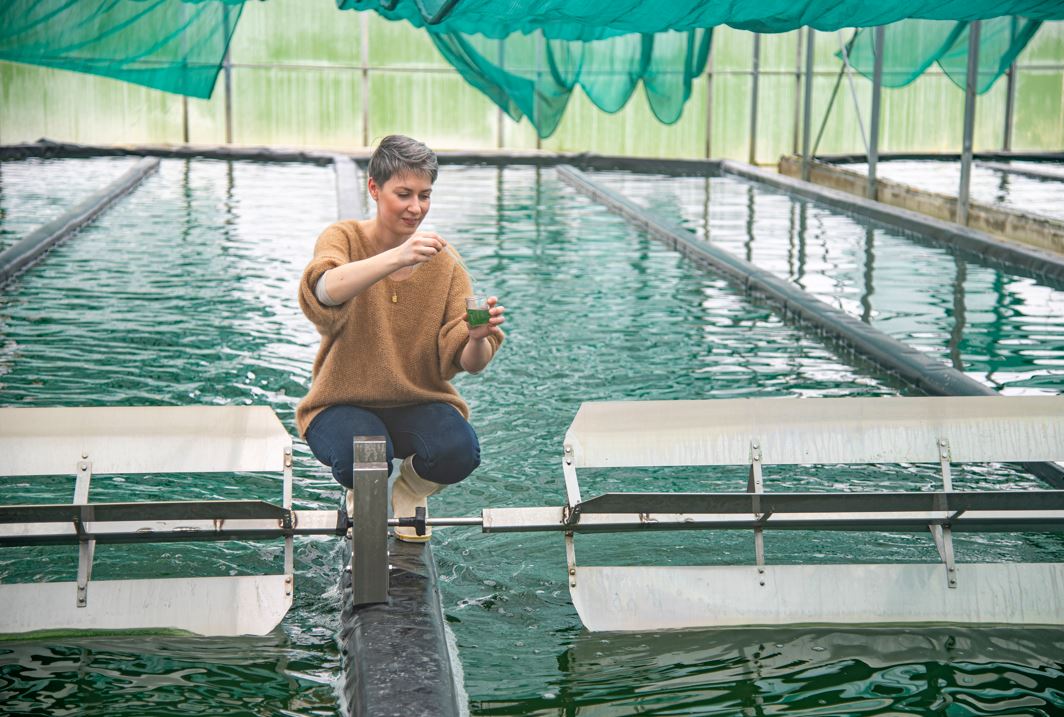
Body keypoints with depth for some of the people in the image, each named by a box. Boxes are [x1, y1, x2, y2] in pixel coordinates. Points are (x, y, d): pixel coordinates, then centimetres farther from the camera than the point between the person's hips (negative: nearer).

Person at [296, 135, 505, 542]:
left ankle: (411, 491, 8)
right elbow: (323, 292, -33)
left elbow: (469, 363, -8)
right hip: (343, 404, -2)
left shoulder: (444, 260, -1)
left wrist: (478, 338, -33)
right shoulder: (344, 239, -6)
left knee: (458, 452, -30)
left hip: (421, 404, 2)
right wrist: (396, 257, -48)